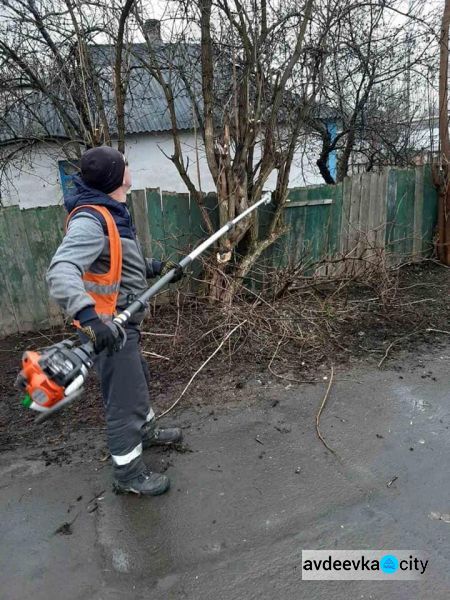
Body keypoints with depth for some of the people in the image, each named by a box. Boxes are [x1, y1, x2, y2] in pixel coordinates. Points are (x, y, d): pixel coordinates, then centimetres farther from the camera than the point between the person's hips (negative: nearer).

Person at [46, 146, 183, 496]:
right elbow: (61, 272, -38)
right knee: (125, 397, 3)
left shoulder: (111, 213, 9)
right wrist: (88, 316, -51)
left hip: (123, 319, 10)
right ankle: (128, 474, 23)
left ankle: (146, 431, 52)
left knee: (138, 378, 27)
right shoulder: (90, 220, -24)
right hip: (107, 325, -10)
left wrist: (158, 268, 18)